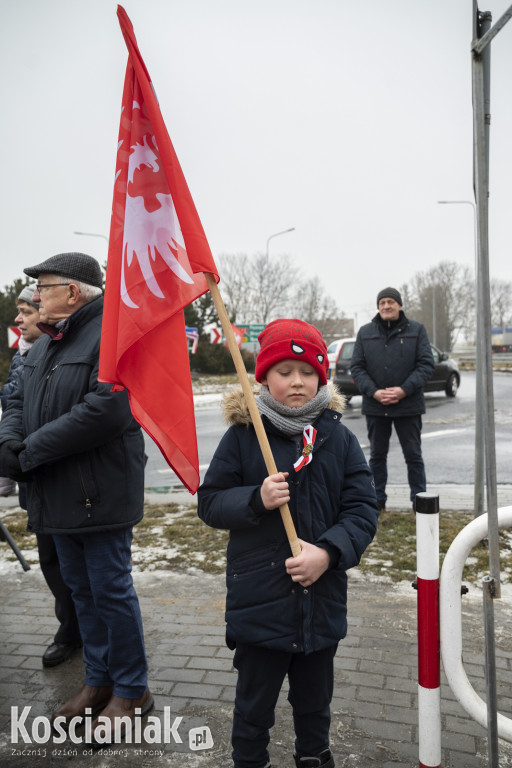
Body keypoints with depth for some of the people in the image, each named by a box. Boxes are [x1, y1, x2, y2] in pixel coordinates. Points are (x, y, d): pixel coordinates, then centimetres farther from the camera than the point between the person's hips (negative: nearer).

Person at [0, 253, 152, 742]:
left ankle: (131, 690, 23)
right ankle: (99, 680, 37)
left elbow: (105, 409, -27)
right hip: (58, 495, 9)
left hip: (99, 494, -9)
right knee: (81, 590, 19)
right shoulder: (45, 344, 15)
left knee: (111, 589, 3)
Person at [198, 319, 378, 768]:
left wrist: (329, 552, -19)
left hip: (322, 600, 3)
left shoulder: (339, 437, -3)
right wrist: (256, 500, -23)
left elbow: (363, 509, -4)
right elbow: (210, 503, -6)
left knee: (315, 699, 25)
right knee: (254, 704, 15)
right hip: (259, 600, -2)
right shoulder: (243, 434, -8)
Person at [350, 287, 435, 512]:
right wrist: (373, 392, -13)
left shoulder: (416, 330, 1)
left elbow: (426, 364, -4)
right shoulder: (365, 332, 5)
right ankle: (378, 499, 24)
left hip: (408, 404, -2)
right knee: (377, 455, 12)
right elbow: (357, 367, 2)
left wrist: (404, 390, -16)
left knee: (413, 455, 7)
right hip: (375, 405, 2)